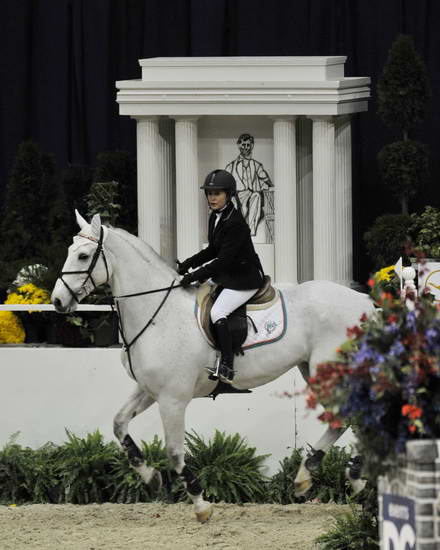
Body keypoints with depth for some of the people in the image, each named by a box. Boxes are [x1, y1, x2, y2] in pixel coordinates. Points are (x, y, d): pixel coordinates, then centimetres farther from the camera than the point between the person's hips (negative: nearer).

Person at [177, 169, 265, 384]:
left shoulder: (235, 222, -22)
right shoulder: (215, 217, 8)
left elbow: (224, 260, -25)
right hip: (226, 275, 11)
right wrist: (188, 264, 4)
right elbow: (213, 250, 18)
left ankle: (227, 367, -27)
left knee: (217, 312, -25)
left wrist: (195, 276, -25)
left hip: (246, 278, -11)